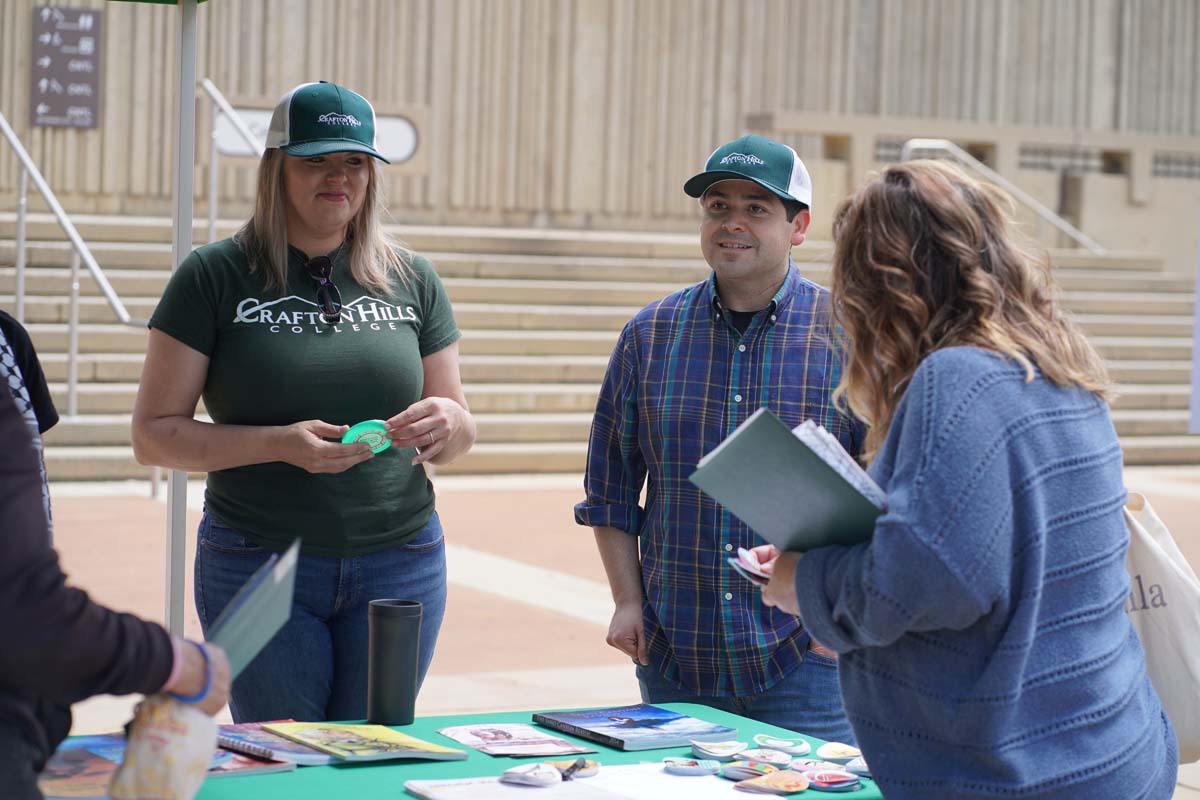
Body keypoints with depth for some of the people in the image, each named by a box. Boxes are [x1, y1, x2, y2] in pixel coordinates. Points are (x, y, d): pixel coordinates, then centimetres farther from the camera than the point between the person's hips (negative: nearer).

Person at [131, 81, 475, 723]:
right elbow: (154, 434, -5)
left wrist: (446, 423, -11)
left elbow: (459, 436, 13)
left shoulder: (412, 280, 7)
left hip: (400, 566, 3)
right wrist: (280, 443, -19)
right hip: (258, 566, -2)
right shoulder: (214, 277, -2)